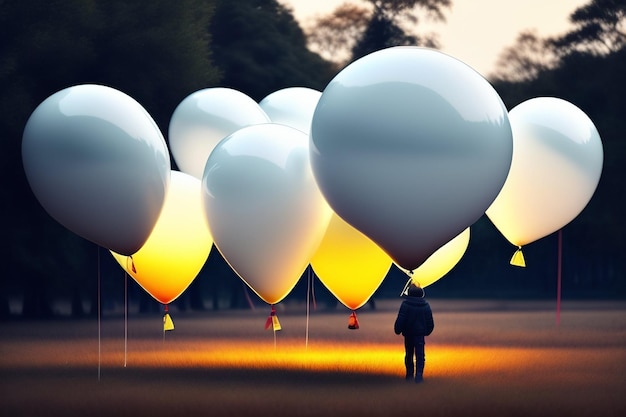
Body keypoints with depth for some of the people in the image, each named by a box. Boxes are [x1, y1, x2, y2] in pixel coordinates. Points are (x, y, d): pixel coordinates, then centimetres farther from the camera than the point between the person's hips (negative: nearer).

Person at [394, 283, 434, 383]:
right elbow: (430, 321, 7)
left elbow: (400, 319, -12)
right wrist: (428, 331, 22)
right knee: (420, 355, 2)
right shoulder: (425, 305, -2)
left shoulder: (405, 304, -12)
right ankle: (419, 375, -10)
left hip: (408, 333, -1)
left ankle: (410, 374, 19)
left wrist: (398, 330, 2)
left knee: (409, 354, 13)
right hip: (420, 333, 1)